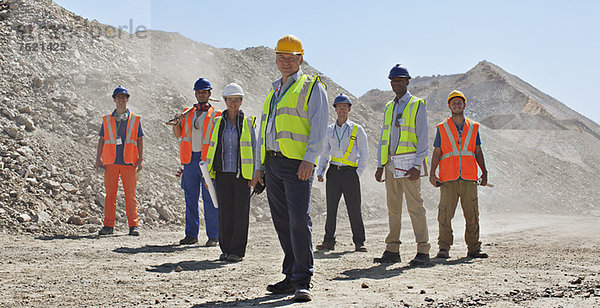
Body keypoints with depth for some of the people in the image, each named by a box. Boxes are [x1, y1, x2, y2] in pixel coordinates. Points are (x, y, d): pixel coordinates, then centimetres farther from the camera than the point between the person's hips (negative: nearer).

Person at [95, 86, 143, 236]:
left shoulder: (135, 119, 10)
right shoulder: (107, 120, 13)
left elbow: (140, 139, 9)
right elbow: (101, 139, 13)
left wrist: (141, 159, 0)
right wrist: (98, 159, 4)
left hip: (129, 162, -1)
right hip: (111, 162, 1)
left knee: (130, 194, -2)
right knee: (110, 193, 0)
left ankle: (133, 226, 3)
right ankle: (108, 225, 4)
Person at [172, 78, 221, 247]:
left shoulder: (215, 115, 4)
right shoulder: (188, 113, 16)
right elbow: (178, 134, 10)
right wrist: (178, 121, -10)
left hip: (207, 160, -4)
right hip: (190, 160, 4)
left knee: (210, 198, -5)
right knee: (190, 198, 7)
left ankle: (213, 236, -1)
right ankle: (191, 234, 13)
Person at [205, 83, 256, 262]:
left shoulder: (247, 123, 4)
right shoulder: (218, 123, 10)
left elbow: (253, 149, 4)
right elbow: (212, 148, 13)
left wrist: (254, 175, -4)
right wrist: (208, 173, 7)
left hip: (242, 174, -2)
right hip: (223, 173, 2)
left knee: (240, 212, -3)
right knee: (224, 212, 3)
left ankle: (238, 251, 2)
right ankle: (226, 249, 12)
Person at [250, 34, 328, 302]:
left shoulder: (312, 87, 3)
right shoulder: (274, 92, 23)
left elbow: (319, 127, -7)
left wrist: (309, 159, -19)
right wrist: (259, 165, 19)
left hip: (297, 164, -7)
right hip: (272, 164, 7)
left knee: (299, 219, -14)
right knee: (282, 222, 7)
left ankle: (302, 281, -11)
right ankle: (291, 277, 14)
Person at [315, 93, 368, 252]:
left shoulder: (357, 129, 4)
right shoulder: (329, 130, 13)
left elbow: (364, 154, 3)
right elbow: (324, 153, 17)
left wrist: (358, 173, -5)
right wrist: (319, 172, 5)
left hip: (350, 173, -3)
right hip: (333, 172, 3)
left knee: (354, 208, -4)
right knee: (331, 208, 3)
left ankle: (359, 242, 3)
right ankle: (329, 241, 9)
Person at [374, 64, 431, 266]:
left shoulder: (418, 105, -1)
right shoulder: (389, 107, 18)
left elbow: (422, 137, -7)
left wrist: (417, 166, -16)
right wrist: (380, 165, 12)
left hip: (409, 164, -6)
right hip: (391, 163, 6)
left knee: (415, 207, -9)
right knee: (393, 208, 7)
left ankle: (423, 251, -7)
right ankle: (392, 250, 12)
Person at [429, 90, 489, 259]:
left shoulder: (473, 127, 15)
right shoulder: (442, 128, 10)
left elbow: (478, 152, 16)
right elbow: (437, 153, 8)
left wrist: (484, 172, 5)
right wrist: (432, 173, -4)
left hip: (469, 178, 2)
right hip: (448, 179, -1)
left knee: (472, 214, 1)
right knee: (445, 214, -7)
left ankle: (473, 248, 7)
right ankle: (444, 248, -3)